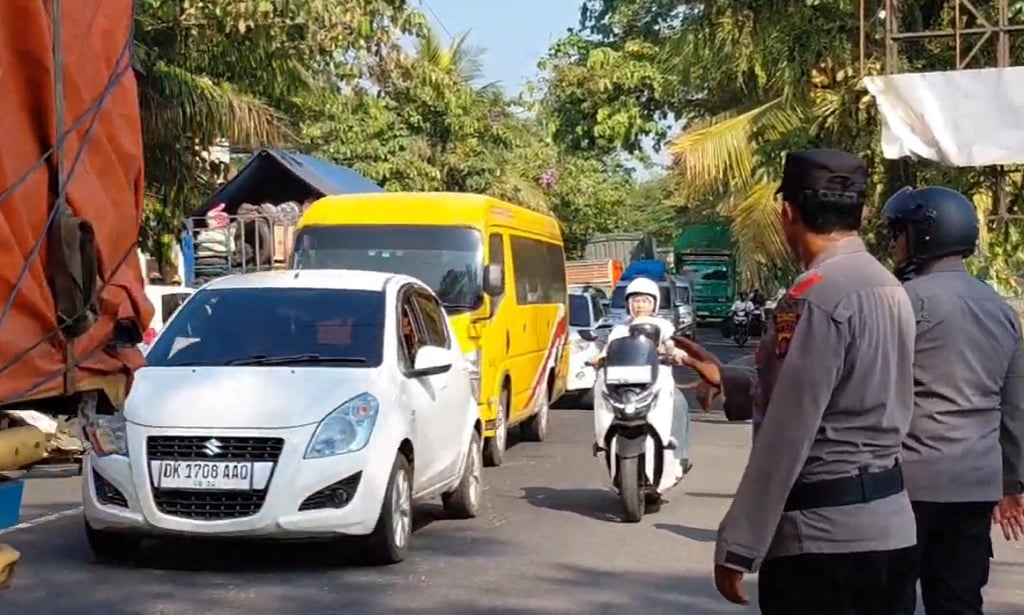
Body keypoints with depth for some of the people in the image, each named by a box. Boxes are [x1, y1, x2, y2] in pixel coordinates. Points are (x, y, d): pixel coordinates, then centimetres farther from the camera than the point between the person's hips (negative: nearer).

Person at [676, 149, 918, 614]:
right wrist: (727, 380, 24)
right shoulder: (888, 287, 11)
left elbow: (786, 434, -20)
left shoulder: (815, 298, -17)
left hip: (823, 536, -9)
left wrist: (737, 546, -16)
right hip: (887, 525, 9)